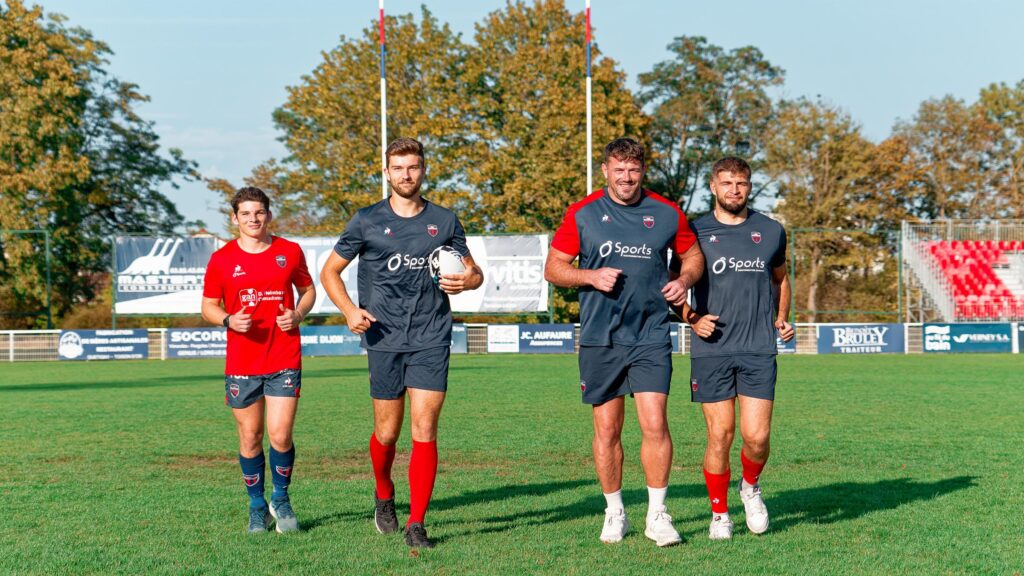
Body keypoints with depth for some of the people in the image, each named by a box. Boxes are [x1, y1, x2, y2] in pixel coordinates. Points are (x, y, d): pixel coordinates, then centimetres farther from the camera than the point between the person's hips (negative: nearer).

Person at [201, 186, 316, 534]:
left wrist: (298, 314, -4)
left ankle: (281, 500, 16)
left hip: (284, 361, 0)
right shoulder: (221, 260, 2)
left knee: (281, 435, -8)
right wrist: (229, 320, -13)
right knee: (249, 438, 6)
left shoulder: (290, 252, 4)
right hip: (241, 364, 0)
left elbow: (308, 289, 17)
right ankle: (257, 506, 23)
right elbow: (208, 307, 8)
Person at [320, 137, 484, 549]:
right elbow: (330, 271, 10)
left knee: (424, 429, -8)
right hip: (384, 339, 0)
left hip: (431, 339, 0)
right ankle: (384, 495, 35)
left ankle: (416, 524, -3)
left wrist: (464, 281, -8)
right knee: (387, 432, 5)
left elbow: (475, 272, 17)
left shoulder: (444, 221, 8)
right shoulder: (366, 221, 4)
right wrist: (349, 310, -6)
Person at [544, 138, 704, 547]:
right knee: (607, 429, 5)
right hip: (599, 339, 0)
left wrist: (685, 279, -3)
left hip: (651, 336, 0)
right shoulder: (582, 214, 1)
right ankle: (614, 512, 20)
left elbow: (693, 254, 18)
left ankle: (657, 515, 3)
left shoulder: (666, 214, 4)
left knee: (655, 424, -8)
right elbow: (553, 268, 4)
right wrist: (591, 276, -13)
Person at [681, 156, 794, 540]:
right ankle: (719, 513, 16)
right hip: (711, 351, -1)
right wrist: (692, 319, -7)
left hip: (759, 350, 1)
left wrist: (782, 318, 10)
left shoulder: (771, 231, 10)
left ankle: (751, 487, 25)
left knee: (756, 436, -6)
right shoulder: (696, 232, 3)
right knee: (720, 435, 0)